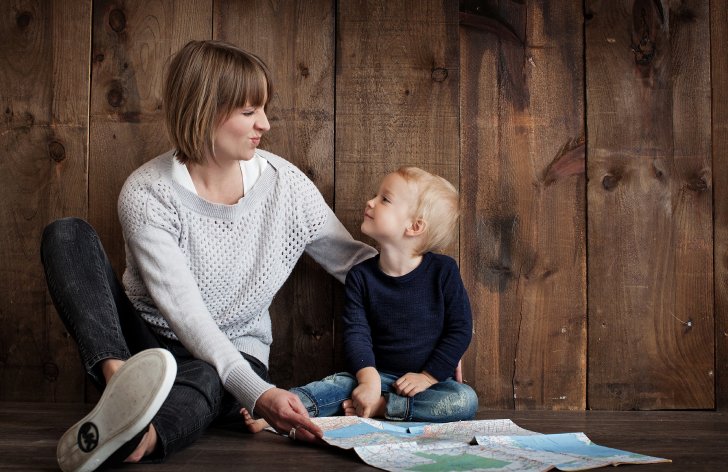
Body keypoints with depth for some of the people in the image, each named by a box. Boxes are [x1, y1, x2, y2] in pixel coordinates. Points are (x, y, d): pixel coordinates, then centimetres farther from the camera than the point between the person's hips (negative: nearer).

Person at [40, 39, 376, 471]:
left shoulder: (286, 184, -7)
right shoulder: (147, 194, -17)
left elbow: (356, 263, 3)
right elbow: (185, 313, -25)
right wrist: (257, 393, -39)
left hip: (235, 355, 1)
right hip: (147, 343, 0)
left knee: (206, 381, -38)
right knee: (67, 234, -21)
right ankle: (121, 380, -45)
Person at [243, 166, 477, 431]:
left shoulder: (443, 271, -7)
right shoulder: (361, 276, -2)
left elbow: (460, 330, -6)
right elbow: (356, 333, -10)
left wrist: (428, 376, -12)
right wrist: (369, 378, -27)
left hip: (432, 379, -1)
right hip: (380, 375, 1)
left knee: (465, 401, -29)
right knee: (340, 383, -26)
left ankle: (378, 407, -30)